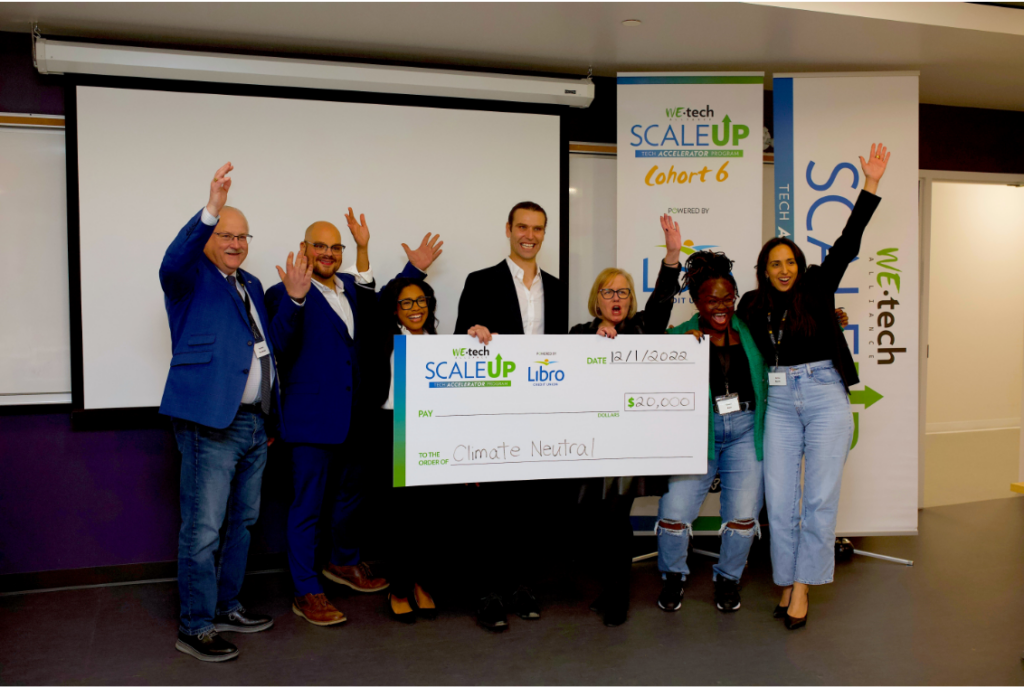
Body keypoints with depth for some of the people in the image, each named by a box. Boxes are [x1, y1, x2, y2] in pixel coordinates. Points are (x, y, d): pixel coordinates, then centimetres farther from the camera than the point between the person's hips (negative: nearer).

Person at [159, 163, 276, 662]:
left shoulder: (251, 284, 20)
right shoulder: (192, 278, -3)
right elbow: (172, 262, -29)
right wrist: (211, 209, -39)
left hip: (254, 422, 8)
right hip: (211, 421, -8)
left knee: (242, 521, 16)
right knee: (203, 529, -4)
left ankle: (225, 606, 30)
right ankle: (194, 628, 8)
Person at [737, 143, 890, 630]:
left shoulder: (817, 288, 2)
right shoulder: (752, 306, 7)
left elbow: (848, 243, -5)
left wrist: (871, 186, -11)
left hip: (825, 393, -2)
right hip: (779, 401, 2)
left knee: (820, 498, -3)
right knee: (779, 500, 2)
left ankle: (802, 588, 7)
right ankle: (787, 584, 16)